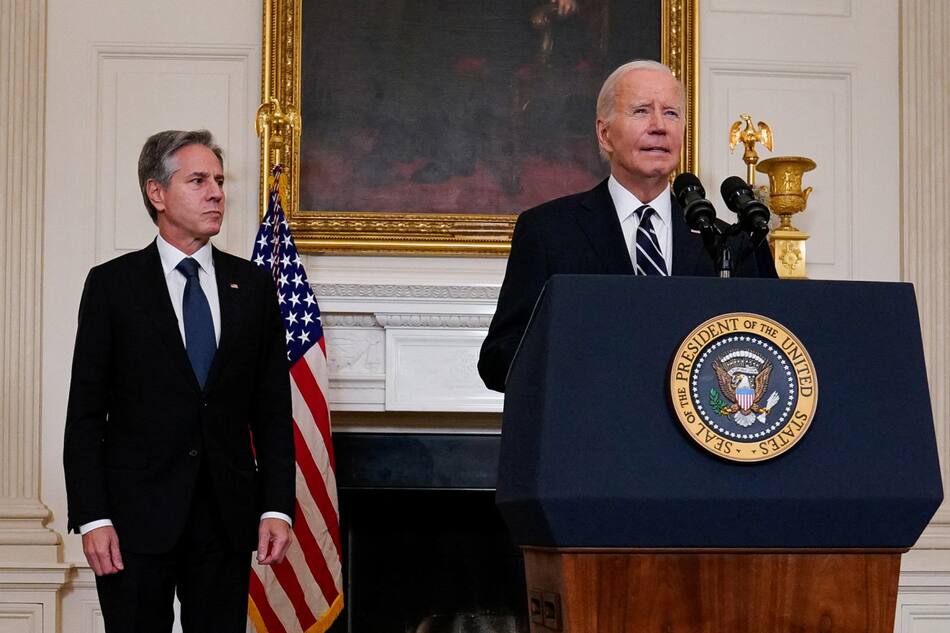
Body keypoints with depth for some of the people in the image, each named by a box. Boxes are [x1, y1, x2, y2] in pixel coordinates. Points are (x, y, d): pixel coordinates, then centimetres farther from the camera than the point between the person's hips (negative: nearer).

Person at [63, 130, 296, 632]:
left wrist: (277, 508, 0)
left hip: (228, 516, 2)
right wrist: (92, 518, -9)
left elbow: (273, 409, 9)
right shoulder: (112, 284, 1)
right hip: (137, 515, -2)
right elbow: (85, 414, -1)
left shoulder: (253, 285, 9)